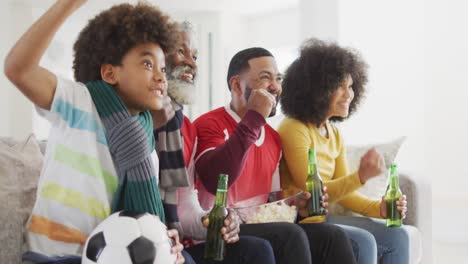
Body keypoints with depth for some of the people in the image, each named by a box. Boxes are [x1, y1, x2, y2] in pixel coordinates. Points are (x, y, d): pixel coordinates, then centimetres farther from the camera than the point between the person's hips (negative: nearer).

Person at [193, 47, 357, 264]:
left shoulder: (273, 137, 18)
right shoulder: (209, 124, -7)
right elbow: (215, 181, -27)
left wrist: (293, 204, 1)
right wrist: (254, 118, -21)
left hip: (264, 226, 8)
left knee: (332, 236, -15)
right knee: (290, 235, -30)